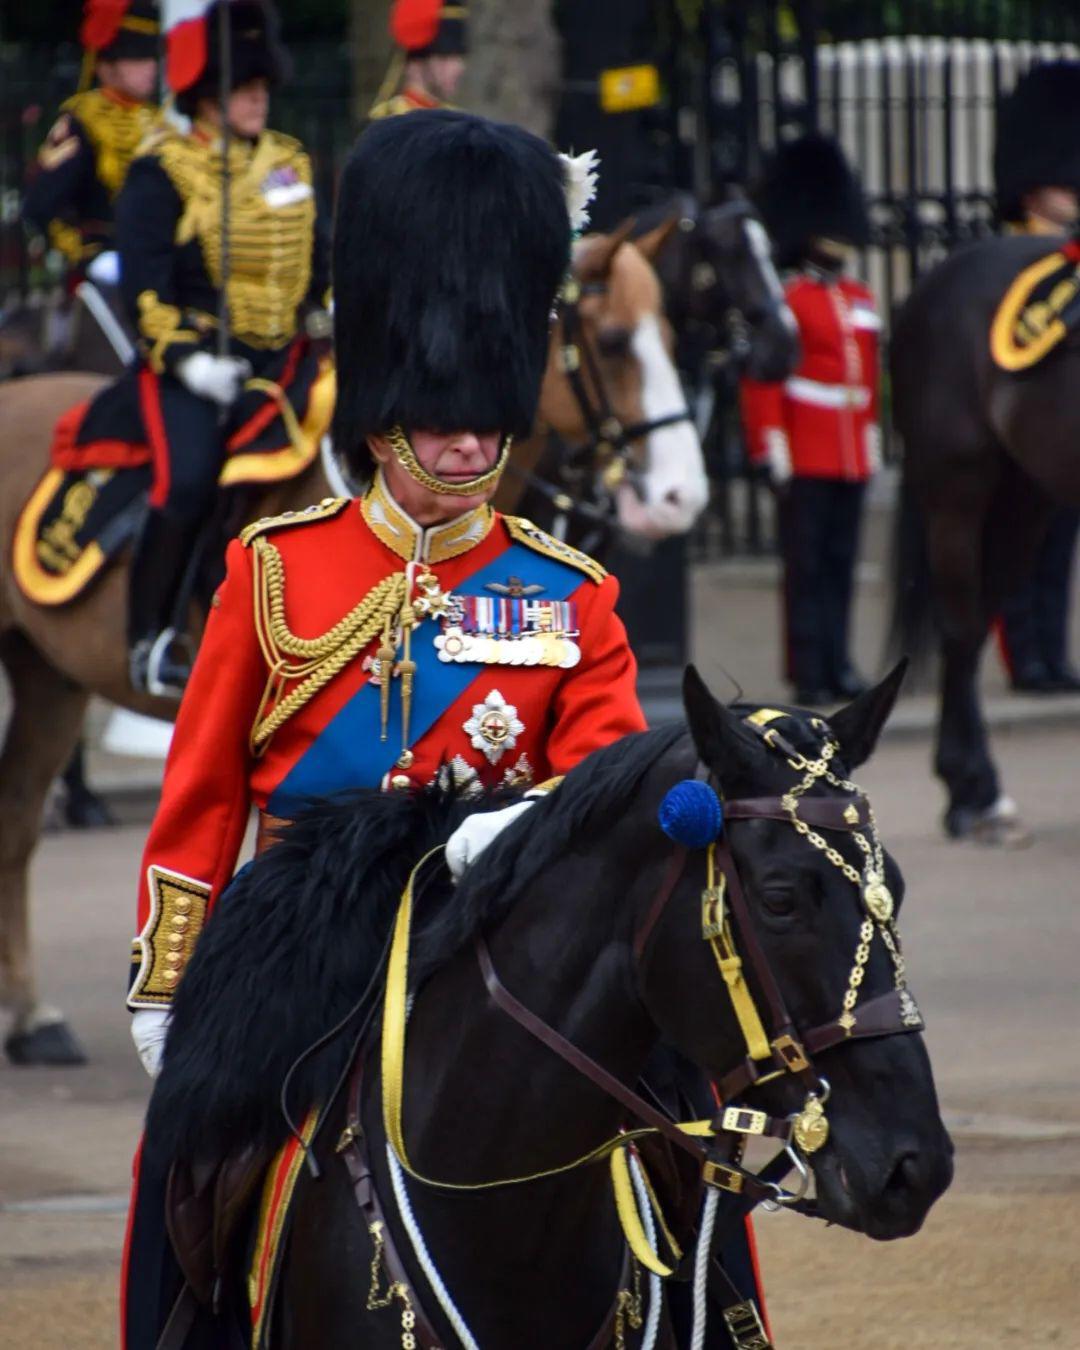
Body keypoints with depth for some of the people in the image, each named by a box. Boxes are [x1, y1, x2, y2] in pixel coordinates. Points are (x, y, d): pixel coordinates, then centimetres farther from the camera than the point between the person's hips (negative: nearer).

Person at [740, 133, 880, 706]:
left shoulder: (861, 300, 15)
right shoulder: (786, 301, -6)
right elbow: (762, 379, -10)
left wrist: (871, 438, 18)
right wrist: (771, 449, -15)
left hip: (852, 457, 6)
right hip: (805, 459, -6)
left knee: (841, 563, 9)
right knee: (807, 566, -4)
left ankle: (837, 664, 14)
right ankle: (809, 673, -2)